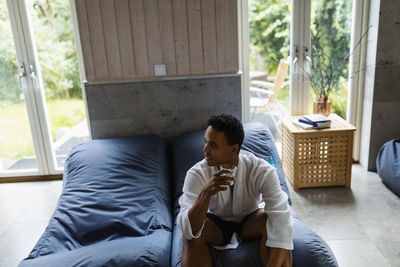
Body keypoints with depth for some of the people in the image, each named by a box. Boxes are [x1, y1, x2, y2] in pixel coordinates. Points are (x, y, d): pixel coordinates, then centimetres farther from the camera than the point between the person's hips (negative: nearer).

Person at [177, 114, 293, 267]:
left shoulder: (262, 171, -25)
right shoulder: (197, 173, -25)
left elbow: (281, 215, -35)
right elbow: (187, 230, -33)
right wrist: (206, 193, -50)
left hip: (249, 220, 1)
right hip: (216, 223, 0)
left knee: (276, 223, -31)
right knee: (191, 234, -32)